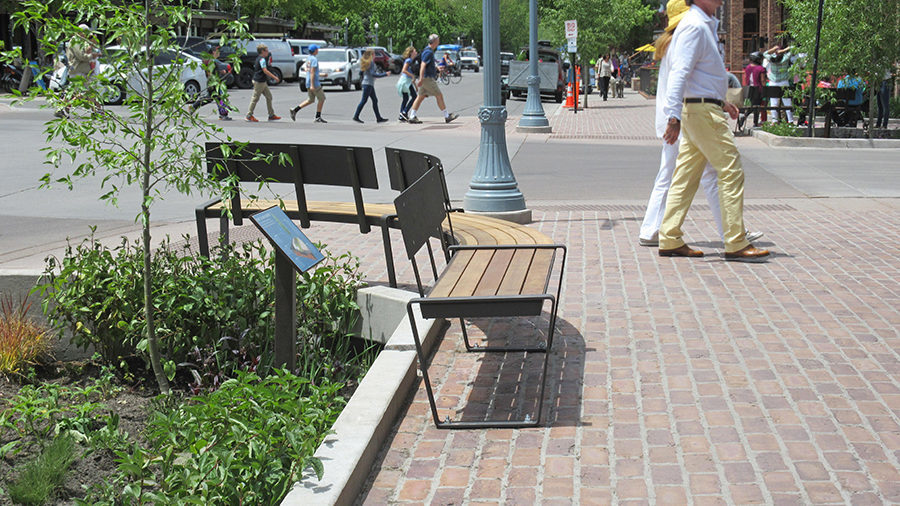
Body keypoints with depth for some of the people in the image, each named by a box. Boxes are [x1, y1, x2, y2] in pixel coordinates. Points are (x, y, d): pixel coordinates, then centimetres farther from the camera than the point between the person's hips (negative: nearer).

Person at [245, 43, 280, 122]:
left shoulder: (259, 58, 15)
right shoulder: (262, 59, -16)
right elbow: (265, 71, -23)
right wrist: (274, 77, -20)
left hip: (262, 82, 10)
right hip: (259, 81, -10)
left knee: (269, 96, 11)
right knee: (255, 98, -3)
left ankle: (271, 115, 13)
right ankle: (249, 115, 3)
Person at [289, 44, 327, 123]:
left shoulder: (308, 58, 12)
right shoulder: (314, 59, -16)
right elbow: (312, 72, -21)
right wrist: (312, 85, -25)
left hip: (308, 82, 9)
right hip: (314, 83, -9)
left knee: (310, 100, 14)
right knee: (322, 98, 4)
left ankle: (295, 110, 4)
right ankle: (318, 117, 6)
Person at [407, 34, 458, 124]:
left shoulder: (428, 50, 15)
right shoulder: (428, 52, -17)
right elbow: (423, 65, -23)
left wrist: (436, 67, 40)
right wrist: (421, 79, -27)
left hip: (426, 78, 10)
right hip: (427, 78, -10)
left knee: (421, 97, 8)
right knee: (439, 95, -3)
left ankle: (412, 117, 6)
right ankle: (447, 116, 3)